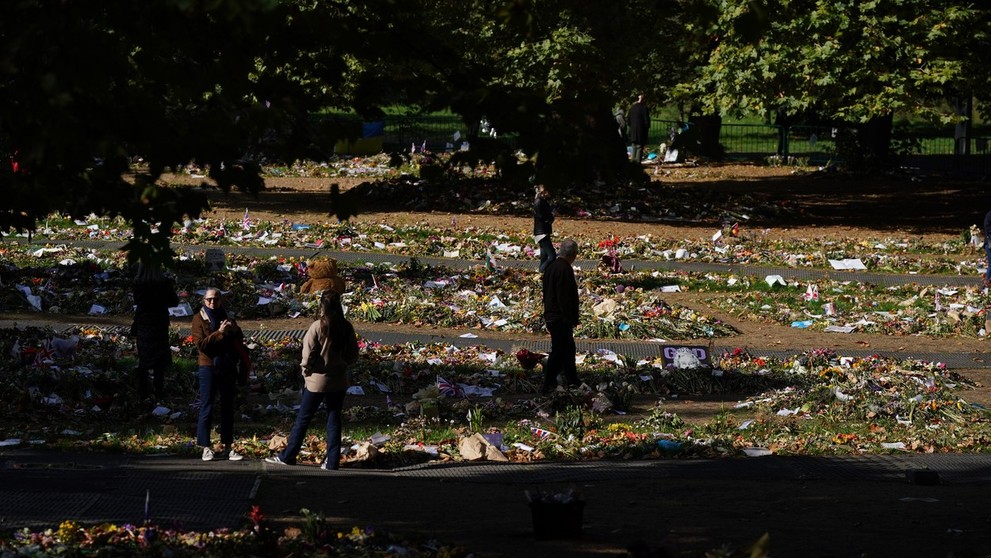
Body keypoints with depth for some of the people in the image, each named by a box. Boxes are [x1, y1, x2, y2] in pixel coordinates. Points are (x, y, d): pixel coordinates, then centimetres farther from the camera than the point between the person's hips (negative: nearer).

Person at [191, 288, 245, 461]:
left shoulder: (226, 317, 12)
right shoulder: (199, 318, -1)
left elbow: (240, 340, 10)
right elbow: (200, 343, -13)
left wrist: (234, 329, -10)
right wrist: (219, 333, -19)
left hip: (228, 367, 5)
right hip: (209, 367, -5)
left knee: (228, 408, 7)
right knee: (206, 408, -2)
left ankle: (228, 447, 13)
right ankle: (206, 447, 2)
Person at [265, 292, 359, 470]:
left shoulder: (318, 327, -17)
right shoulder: (346, 328, -3)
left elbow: (308, 354, -15)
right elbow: (353, 355, 3)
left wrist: (306, 369, 3)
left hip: (317, 381, -4)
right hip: (339, 381, 4)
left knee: (303, 418, 8)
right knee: (334, 420, 10)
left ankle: (287, 456, 17)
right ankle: (332, 462, 9)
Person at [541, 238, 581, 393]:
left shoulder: (551, 267, 11)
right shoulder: (565, 269, -19)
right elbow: (565, 298, -23)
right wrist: (569, 320, -19)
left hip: (551, 316, 10)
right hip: (561, 319, -10)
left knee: (568, 349, 19)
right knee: (558, 352, -4)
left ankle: (573, 382, 27)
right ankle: (548, 385, -2)